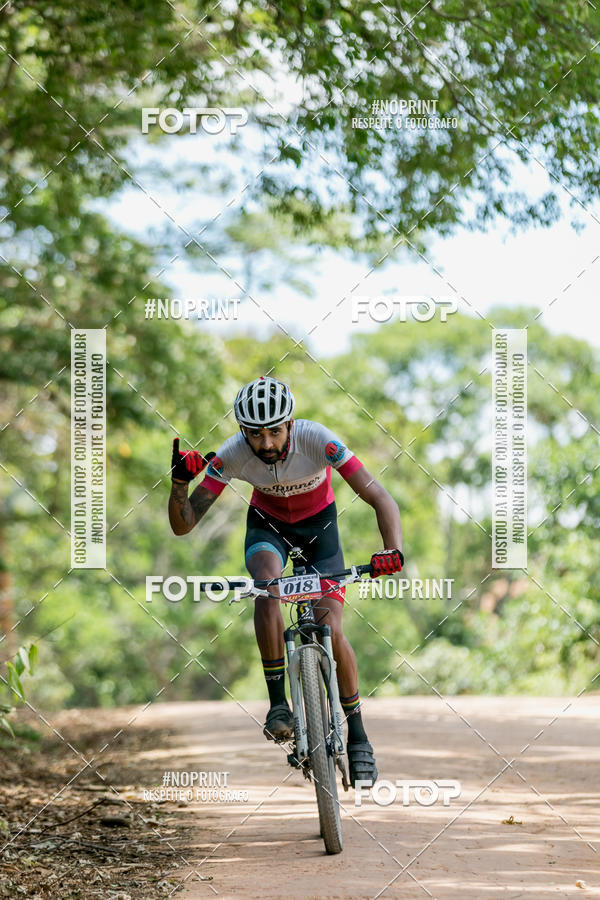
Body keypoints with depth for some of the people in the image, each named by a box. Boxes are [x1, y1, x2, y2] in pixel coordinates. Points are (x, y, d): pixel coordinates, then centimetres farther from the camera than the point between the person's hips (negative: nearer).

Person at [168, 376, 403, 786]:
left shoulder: (317, 440, -35)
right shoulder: (233, 454, -29)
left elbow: (380, 498, -36)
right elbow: (183, 524, -27)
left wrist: (394, 550, -53)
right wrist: (180, 483, -47)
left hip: (318, 522, -1)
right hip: (267, 524, 1)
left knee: (331, 630, -15)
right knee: (268, 586, -33)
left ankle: (358, 736, 3)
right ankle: (278, 703, -22)